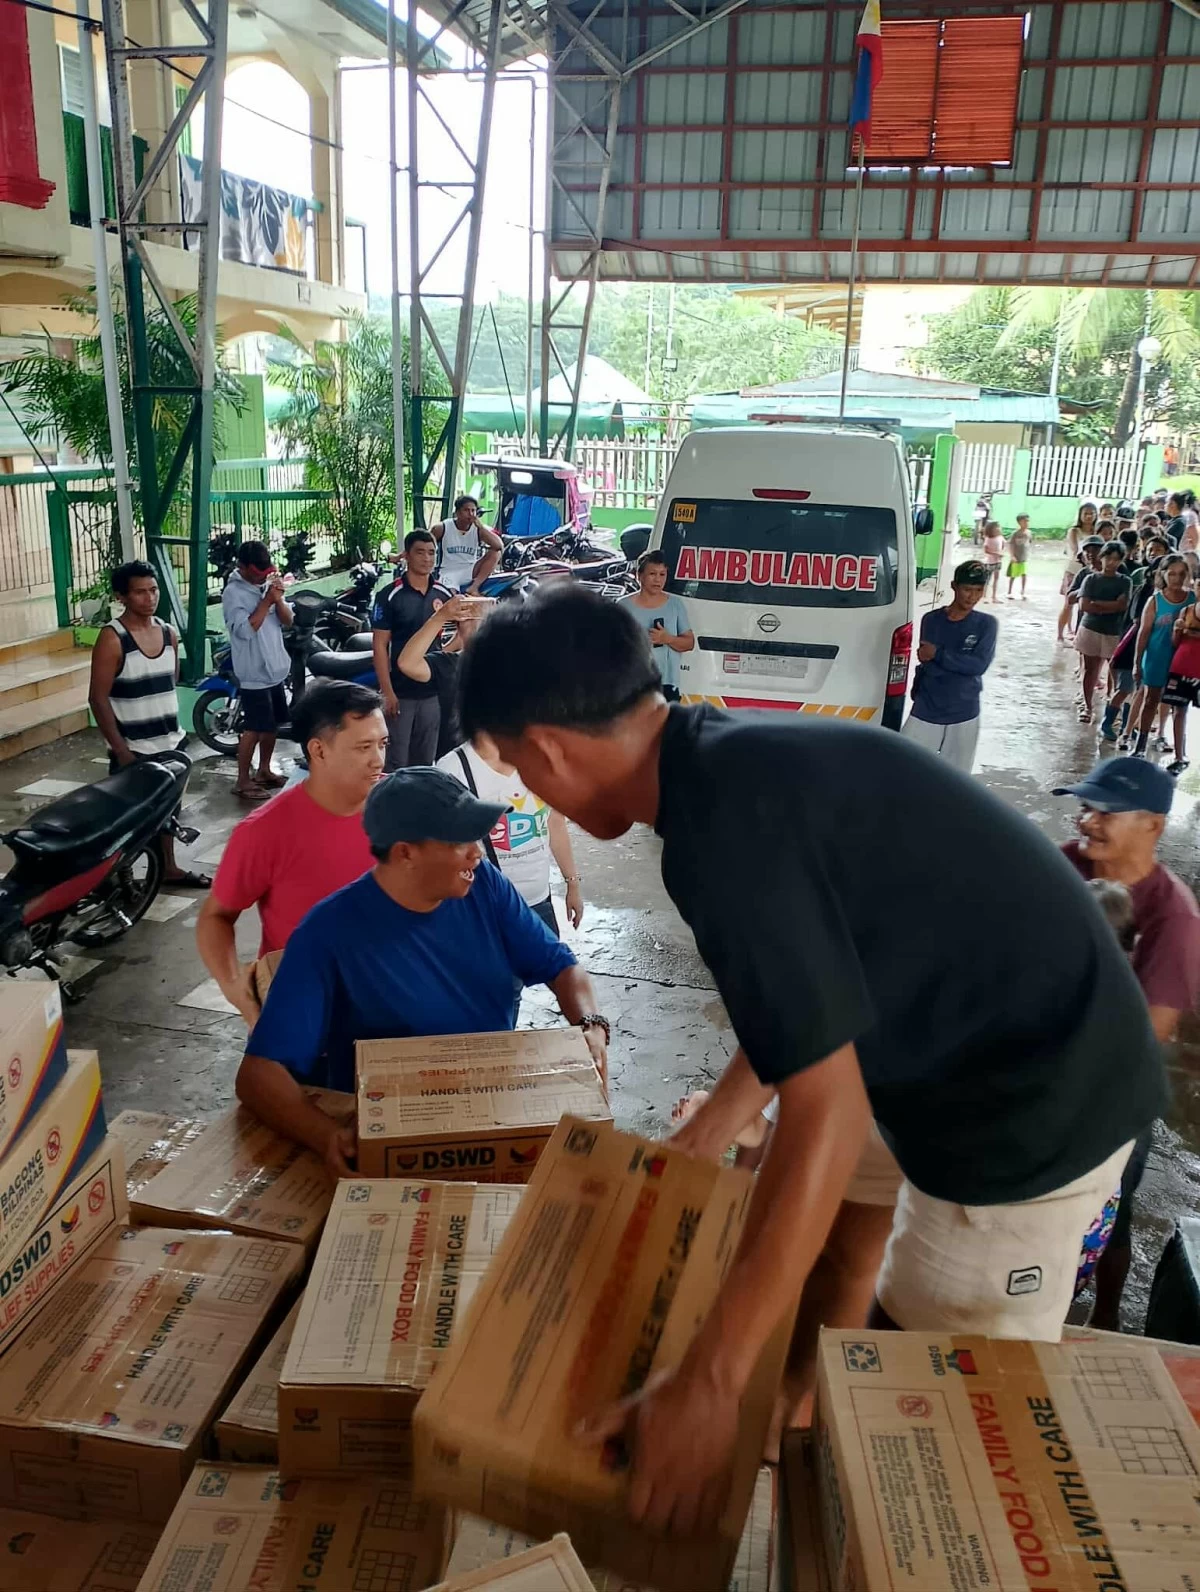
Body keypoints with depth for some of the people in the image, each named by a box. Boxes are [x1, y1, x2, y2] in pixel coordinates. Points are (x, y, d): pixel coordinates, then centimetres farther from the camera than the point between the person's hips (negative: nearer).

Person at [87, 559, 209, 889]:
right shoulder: (112, 638, -15)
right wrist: (121, 749, -18)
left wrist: (172, 729, 15)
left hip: (169, 743, 6)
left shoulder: (168, 633, 4)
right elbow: (98, 698, -16)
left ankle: (169, 868, 35)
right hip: (133, 749, -6)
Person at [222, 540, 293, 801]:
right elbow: (245, 630, -25)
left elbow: (287, 621, 4)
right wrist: (266, 601, -24)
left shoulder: (269, 584, 7)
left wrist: (278, 599, -15)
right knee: (254, 728, -4)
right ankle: (243, 782, 5)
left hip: (276, 669, 7)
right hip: (254, 672, -7)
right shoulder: (233, 592, -14)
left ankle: (264, 770, 32)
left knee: (272, 724, 17)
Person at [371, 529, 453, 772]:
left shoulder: (445, 595, 5)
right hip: (401, 692, -4)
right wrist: (387, 692, -15)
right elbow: (379, 646, -9)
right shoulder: (389, 597, -8)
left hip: (433, 690, 4)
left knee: (425, 760, 14)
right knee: (397, 761, 1)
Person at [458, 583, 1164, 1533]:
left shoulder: (723, 826, -28)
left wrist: (708, 1384, -23)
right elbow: (810, 999, 13)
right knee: (907, 1350, 25)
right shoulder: (739, 757, 2)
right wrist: (703, 1142, 20)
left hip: (1034, 1109, -9)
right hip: (1055, 1061, 10)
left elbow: (827, 1110, -28)